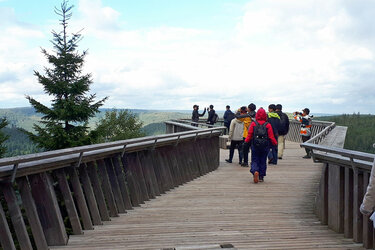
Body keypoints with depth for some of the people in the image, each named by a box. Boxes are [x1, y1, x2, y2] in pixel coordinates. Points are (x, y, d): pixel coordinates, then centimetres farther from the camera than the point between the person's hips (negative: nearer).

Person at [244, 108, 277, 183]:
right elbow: (271, 137, -4)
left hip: (255, 146, -1)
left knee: (254, 161, 6)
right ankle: (261, 177, 16)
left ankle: (255, 171, -22)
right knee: (263, 161, 13)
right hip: (265, 146, 1)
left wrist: (246, 141, 14)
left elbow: (249, 135, -2)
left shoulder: (253, 124, -4)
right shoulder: (268, 125, -5)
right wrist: (275, 143, 11)